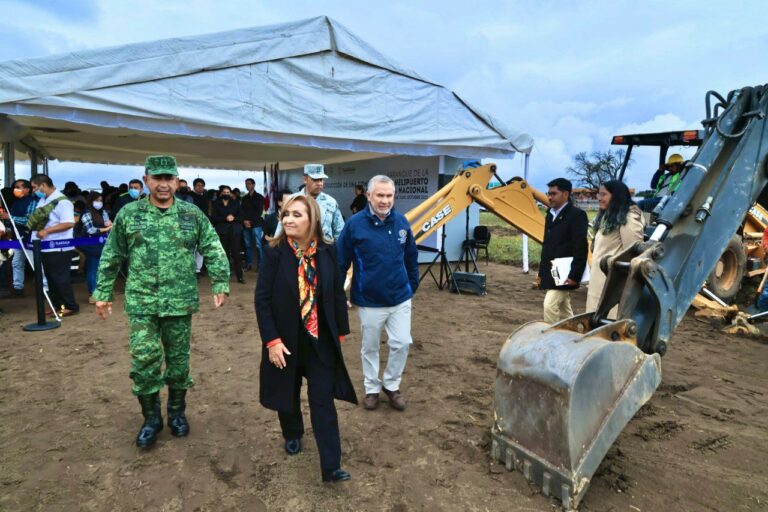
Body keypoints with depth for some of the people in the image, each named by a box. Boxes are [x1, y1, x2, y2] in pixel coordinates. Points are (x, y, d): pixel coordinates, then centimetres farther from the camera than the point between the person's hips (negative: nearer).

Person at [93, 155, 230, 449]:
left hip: (180, 302, 0)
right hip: (141, 303, 0)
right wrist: (103, 293, 7)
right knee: (143, 361, -2)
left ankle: (177, 412, 31)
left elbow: (214, 252, -1)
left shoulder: (192, 214, 0)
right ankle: (151, 417, 21)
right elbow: (111, 258, 8)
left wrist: (220, 285, -11)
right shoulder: (129, 214, 2)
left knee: (179, 360, 11)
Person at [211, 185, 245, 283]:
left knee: (236, 253, -4)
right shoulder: (216, 204, 8)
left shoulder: (235, 203, 11)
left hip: (235, 231, 0)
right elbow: (213, 218, -2)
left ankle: (240, 276, -3)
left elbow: (241, 216, 7)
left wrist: (234, 218, -11)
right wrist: (225, 218, -14)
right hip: (222, 231, 0)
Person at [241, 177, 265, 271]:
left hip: (256, 224, -4)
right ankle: (249, 263, 10)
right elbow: (242, 210, 13)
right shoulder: (244, 198, 18)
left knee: (258, 245, -8)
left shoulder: (259, 197, 5)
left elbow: (260, 211, -3)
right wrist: (244, 220, -5)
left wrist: (251, 221, -9)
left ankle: (261, 264, -4)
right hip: (246, 224, 4)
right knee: (248, 245, 5)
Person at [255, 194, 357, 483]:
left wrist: (341, 331, 6)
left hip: (320, 339, 1)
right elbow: (262, 299, -12)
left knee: (323, 399, 1)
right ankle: (292, 435, 48)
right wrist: (272, 341, -16)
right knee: (288, 393, 20)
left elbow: (338, 293, 2)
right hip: (286, 338, 0)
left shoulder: (327, 252, -7)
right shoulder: (274, 252, -13)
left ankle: (330, 466, 9)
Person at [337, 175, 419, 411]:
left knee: (402, 343, 6)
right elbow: (341, 262, -7)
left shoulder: (402, 222, -4)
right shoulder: (355, 224, -14)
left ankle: (391, 385, 30)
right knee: (370, 348, 14)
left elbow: (411, 257, 8)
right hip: (369, 301, -2)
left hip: (400, 298, 2)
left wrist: (413, 285, 12)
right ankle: (372, 388, 36)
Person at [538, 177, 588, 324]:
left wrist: (574, 275, -21)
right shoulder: (550, 215, 14)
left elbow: (581, 247, -17)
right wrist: (542, 273, 16)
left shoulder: (577, 215, -11)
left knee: (550, 306, -13)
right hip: (551, 273, 8)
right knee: (564, 310, 16)